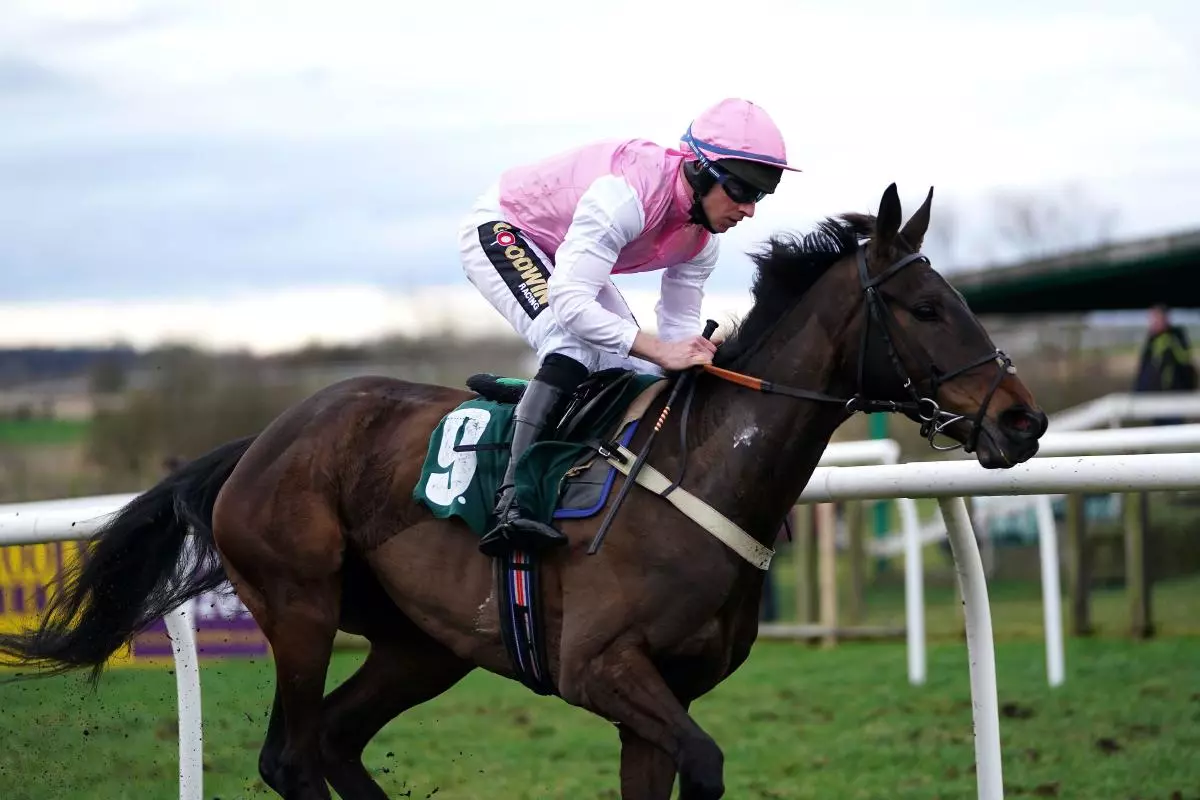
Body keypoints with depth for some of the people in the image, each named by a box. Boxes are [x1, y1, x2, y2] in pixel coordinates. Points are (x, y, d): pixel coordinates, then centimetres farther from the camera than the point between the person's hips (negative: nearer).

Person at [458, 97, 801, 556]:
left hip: (559, 253, 9)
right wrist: (660, 350, -50)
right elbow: (569, 303, -45)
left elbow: (680, 327, -3)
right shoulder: (625, 196, -40)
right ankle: (510, 504, -36)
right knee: (572, 347, -30)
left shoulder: (701, 240, -12)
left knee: (635, 369, -1)